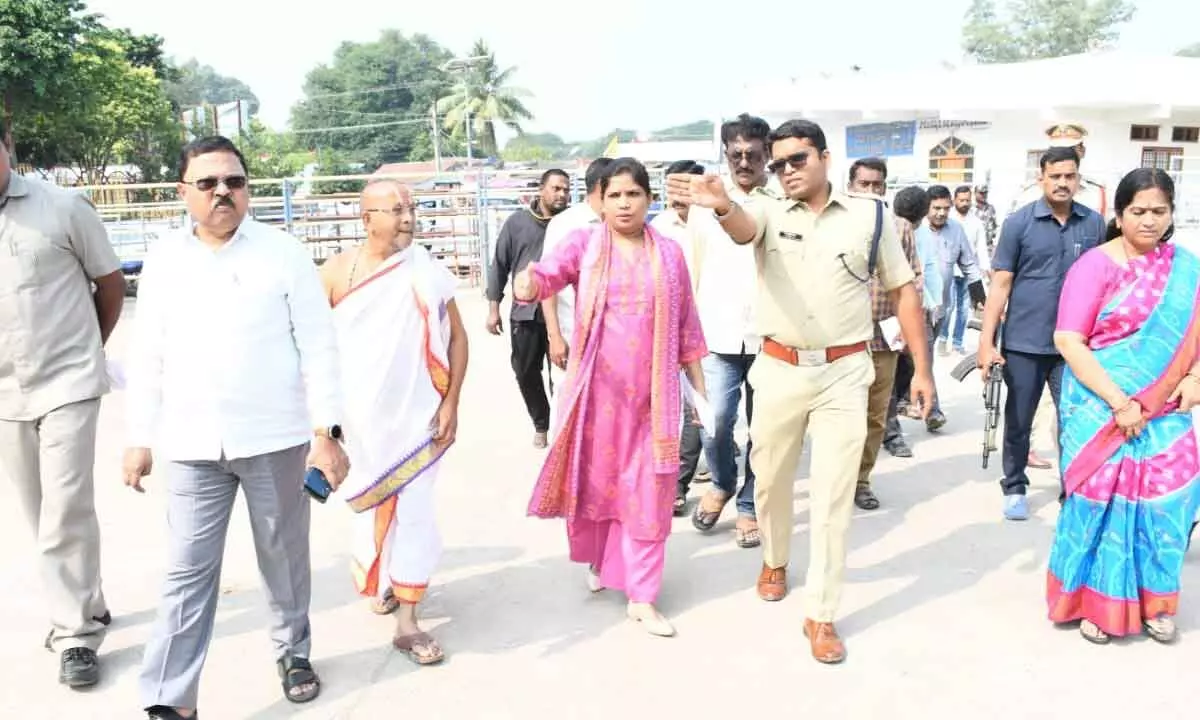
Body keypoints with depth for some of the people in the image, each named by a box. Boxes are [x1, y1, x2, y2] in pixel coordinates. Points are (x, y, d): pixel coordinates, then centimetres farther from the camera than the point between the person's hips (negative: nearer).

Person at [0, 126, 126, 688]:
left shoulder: (62, 207, -9)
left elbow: (111, 283, 3)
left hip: (66, 385, -4)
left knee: (66, 511, -4)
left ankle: (76, 633, 9)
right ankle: (84, 606, 30)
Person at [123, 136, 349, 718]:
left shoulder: (284, 252, -3)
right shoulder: (162, 260, 5)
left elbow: (318, 346, -5)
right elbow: (147, 357, 10)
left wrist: (326, 430, -10)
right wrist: (139, 438, 8)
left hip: (274, 437, -1)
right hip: (191, 445, 2)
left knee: (284, 557, 14)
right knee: (188, 571, 3)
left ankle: (293, 651, 36)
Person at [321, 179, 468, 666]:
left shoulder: (428, 273, -5)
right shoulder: (337, 272, -5)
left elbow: (456, 337, 0)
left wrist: (451, 403, -6)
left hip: (418, 414, -1)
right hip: (361, 416, 1)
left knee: (414, 511, -2)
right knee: (372, 503, 16)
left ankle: (407, 621, 8)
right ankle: (380, 581, 42)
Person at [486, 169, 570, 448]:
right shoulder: (517, 222, 2)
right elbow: (500, 265, 5)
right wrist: (493, 307, 3)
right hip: (525, 312, 2)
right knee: (525, 372, 9)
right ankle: (541, 424, 30)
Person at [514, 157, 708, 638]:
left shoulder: (669, 253, 5)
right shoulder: (583, 243, 0)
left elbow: (686, 327, 9)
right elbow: (548, 273, -19)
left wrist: (701, 388, 10)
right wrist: (528, 284, -43)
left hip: (651, 392, 1)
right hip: (597, 388, -1)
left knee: (646, 491, 3)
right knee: (596, 477, 12)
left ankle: (642, 598, 13)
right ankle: (598, 558, 40)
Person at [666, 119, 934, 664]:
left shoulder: (870, 215, 0)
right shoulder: (770, 214, -1)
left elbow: (903, 291, 6)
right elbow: (742, 229, -26)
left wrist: (921, 369, 2)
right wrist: (722, 206, -51)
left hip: (844, 373, -1)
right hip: (779, 370, 1)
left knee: (833, 495, 1)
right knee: (770, 479, 17)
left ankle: (822, 615, 14)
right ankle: (774, 561, 45)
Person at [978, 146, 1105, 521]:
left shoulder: (1095, 224, 3)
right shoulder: (1018, 223, -4)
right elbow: (1000, 284, -4)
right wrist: (986, 342, -9)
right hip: (1023, 343, -1)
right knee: (1018, 423, 10)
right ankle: (1015, 488, 26)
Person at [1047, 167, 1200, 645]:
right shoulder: (1095, 266, -9)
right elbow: (1067, 340, -15)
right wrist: (1118, 401, -18)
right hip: (1101, 409, -4)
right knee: (1103, 500, 3)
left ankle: (1154, 602, 22)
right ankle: (1097, 603, 19)